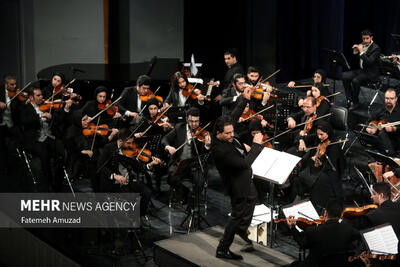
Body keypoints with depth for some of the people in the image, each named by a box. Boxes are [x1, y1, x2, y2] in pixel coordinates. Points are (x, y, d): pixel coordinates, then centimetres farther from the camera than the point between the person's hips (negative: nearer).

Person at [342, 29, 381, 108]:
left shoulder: (376, 48, -14)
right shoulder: (362, 45, 8)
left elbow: (369, 62, -25)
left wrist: (361, 52, -26)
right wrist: (355, 52, -7)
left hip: (370, 73, -8)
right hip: (361, 70, 8)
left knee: (355, 80, -31)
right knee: (345, 76, -13)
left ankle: (355, 102, -12)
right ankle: (349, 100, -8)